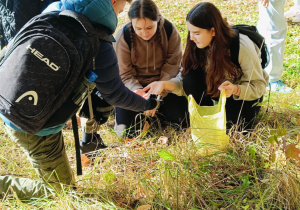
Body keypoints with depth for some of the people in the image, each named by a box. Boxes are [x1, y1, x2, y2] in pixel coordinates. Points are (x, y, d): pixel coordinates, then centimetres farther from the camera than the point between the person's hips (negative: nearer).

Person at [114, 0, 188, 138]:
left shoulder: (170, 31, -15)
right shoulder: (123, 37, -16)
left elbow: (172, 66, -13)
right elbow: (125, 75, -13)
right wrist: (138, 92, -34)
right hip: (134, 86, 0)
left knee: (182, 122, -15)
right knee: (125, 131, -15)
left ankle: (158, 114, 14)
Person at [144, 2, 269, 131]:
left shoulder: (243, 47, -30)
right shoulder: (197, 46, -17)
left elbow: (259, 86, -22)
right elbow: (186, 79, -12)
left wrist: (236, 89, -42)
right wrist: (165, 84, -31)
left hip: (245, 94, -3)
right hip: (218, 88, 3)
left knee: (231, 125, -29)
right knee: (191, 80, -25)